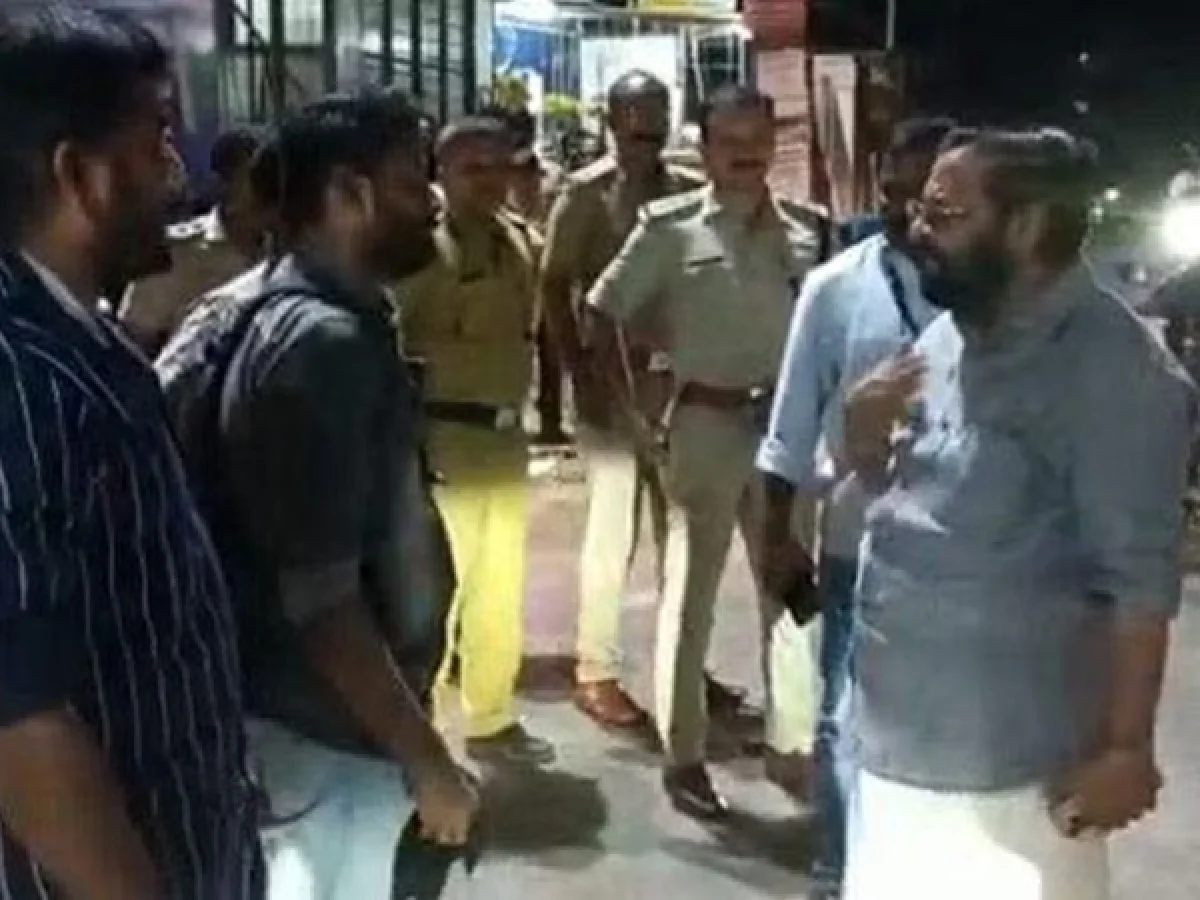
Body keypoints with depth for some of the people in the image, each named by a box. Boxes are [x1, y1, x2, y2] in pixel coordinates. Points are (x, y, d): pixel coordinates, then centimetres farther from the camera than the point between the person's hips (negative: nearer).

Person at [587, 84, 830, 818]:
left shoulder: (807, 230, 3)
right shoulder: (672, 227, -5)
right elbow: (604, 311, 1)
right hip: (706, 424, -3)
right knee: (692, 591, 6)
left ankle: (791, 744, 24)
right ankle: (684, 754, 16)